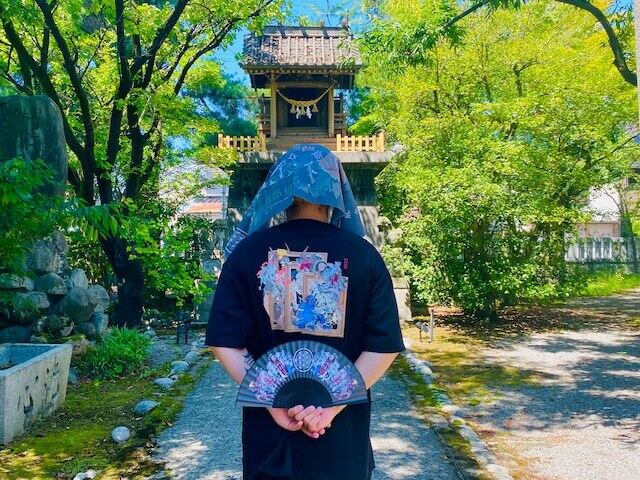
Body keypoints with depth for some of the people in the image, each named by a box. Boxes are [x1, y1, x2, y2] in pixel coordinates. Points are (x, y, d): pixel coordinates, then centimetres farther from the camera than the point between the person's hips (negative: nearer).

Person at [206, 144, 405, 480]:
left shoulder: (247, 251, -6)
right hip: (342, 430, 0)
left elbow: (224, 342, -9)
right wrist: (334, 404, -12)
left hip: (269, 427, 1)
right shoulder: (363, 254, -7)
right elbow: (384, 346, -11)